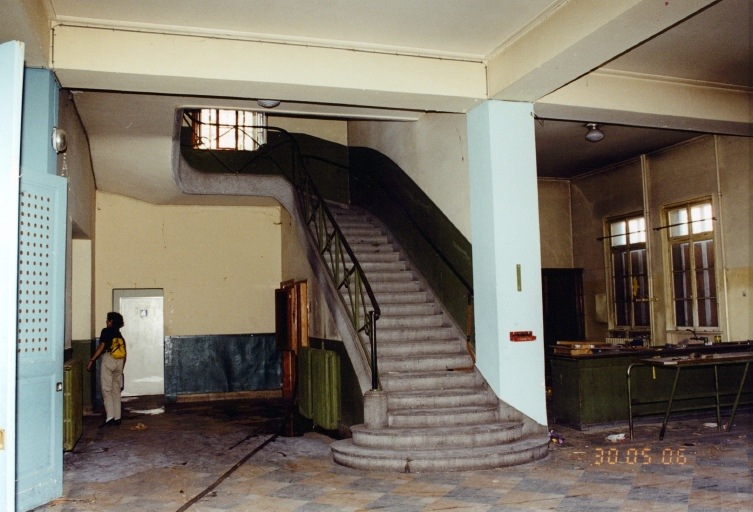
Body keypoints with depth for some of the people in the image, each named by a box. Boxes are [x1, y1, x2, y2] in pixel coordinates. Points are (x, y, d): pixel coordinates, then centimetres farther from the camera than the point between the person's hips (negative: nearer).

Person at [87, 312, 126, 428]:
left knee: (107, 390, -6)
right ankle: (117, 418, 11)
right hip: (119, 361, 6)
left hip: (108, 359, -6)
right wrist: (121, 368, 25)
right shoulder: (120, 335, 19)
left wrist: (92, 360, -5)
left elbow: (101, 347, -9)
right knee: (116, 390, 11)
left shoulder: (106, 331, 1)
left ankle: (110, 418, -15)